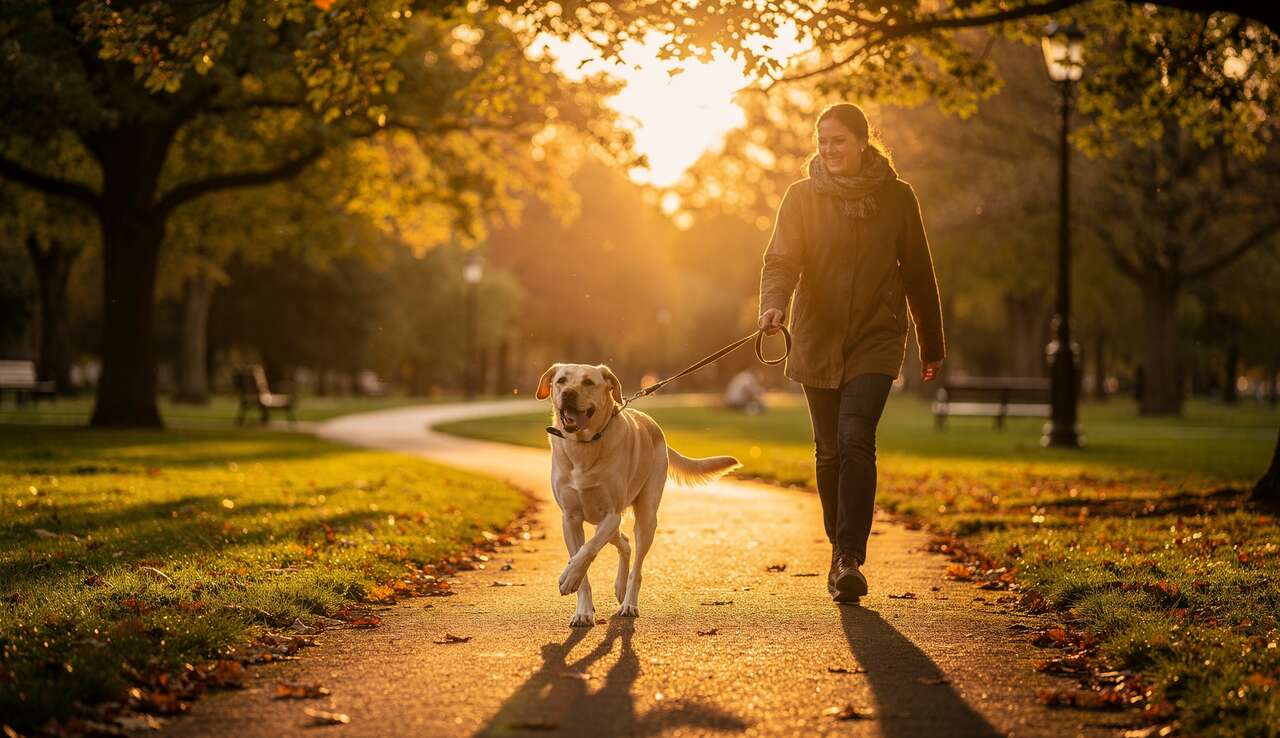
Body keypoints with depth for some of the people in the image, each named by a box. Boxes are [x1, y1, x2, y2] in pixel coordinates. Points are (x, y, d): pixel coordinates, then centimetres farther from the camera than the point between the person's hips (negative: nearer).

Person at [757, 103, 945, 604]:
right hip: (818, 340, 2)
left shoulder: (896, 196, 1)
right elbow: (781, 260, -10)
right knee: (830, 453, 8)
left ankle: (851, 558, -20)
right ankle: (840, 551, 25)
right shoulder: (802, 196, 1)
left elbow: (918, 272, 8)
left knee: (856, 440, -19)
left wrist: (931, 346, 12)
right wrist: (773, 305, -31)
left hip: (876, 339, -2)